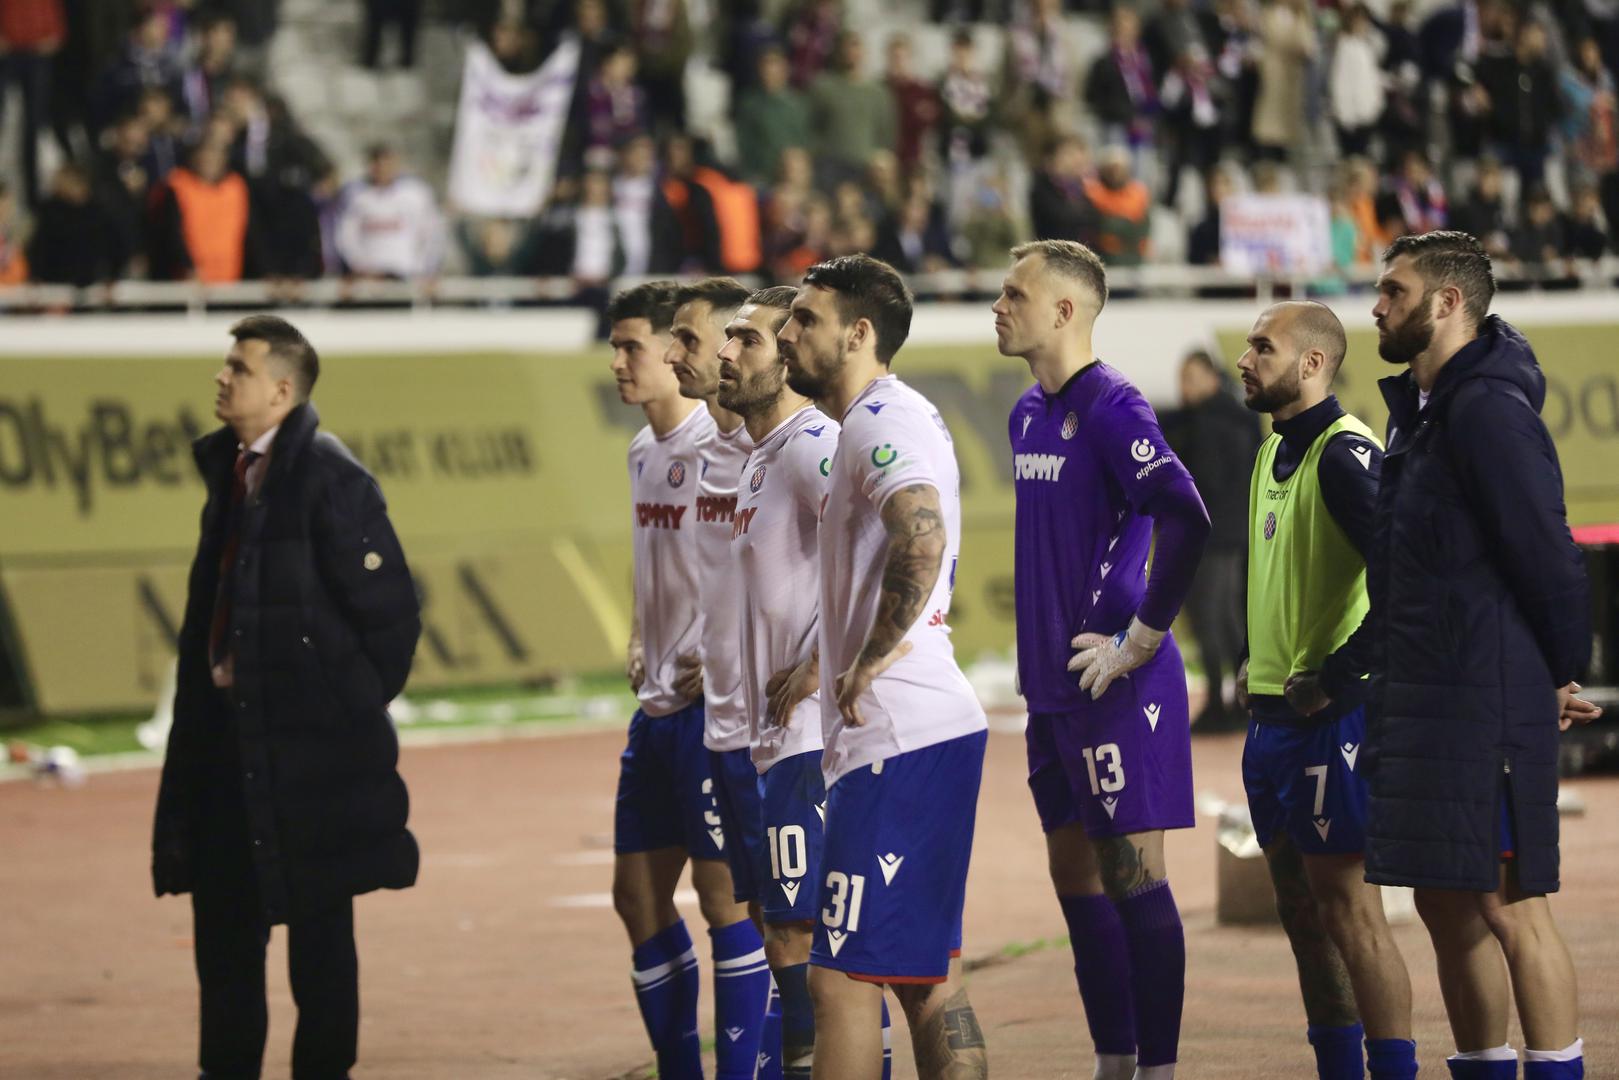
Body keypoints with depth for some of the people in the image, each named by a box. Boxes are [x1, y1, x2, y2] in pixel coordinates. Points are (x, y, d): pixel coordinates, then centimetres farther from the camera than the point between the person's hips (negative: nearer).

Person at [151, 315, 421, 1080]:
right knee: (222, 902, 14)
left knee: (317, 916, 1)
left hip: (309, 735, -8)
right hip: (226, 724, 8)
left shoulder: (330, 477, -14)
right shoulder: (231, 470, 11)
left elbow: (390, 610, -14)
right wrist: (204, 694, 12)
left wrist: (357, 710, -7)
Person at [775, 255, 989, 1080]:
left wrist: (870, 664, -21)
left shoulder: (884, 422, -13)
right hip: (928, 732, 11)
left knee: (841, 974, -9)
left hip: (898, 738, -11)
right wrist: (835, 662, 20)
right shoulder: (876, 422, 19)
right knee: (927, 973, 13)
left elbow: (922, 540, -31)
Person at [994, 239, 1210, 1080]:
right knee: (1076, 875, 12)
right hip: (1051, 685, 9)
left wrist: (1139, 641, -20)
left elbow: (1185, 520, -25)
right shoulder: (1029, 413, 13)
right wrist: (1041, 649, 17)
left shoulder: (1111, 407, -14)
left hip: (1115, 687, -9)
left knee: (1131, 873, -5)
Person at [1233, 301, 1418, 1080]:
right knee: (1302, 909, 13)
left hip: (1330, 716, -10)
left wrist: (1335, 678, -19)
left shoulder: (1344, 454, -15)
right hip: (1275, 715, 10)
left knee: (1348, 906, -7)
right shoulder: (1276, 451, 14)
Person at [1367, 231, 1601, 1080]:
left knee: (1508, 905, -8)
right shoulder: (1417, 409, 15)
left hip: (1486, 704, -10)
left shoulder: (1487, 410, -15)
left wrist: (1562, 677, -5)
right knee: (1447, 908, 12)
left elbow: (1547, 555, -16)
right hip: (1420, 704, 10)